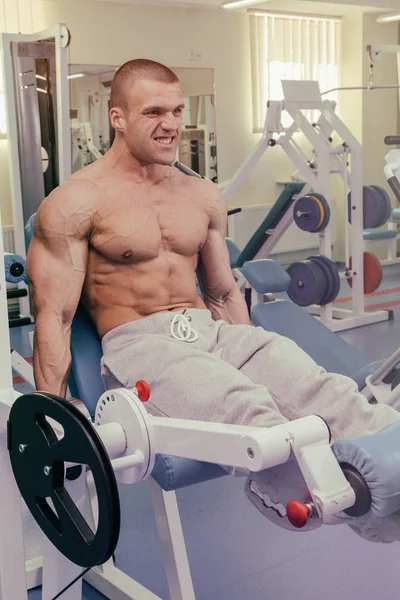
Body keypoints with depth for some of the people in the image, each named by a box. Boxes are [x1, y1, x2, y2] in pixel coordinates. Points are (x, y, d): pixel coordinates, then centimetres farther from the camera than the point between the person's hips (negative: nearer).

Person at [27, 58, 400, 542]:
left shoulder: (202, 196, 16)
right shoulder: (75, 203, -2)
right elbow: (54, 316, -5)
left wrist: (248, 357, 21)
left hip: (213, 331, 6)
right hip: (135, 342, -5)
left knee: (318, 386, -25)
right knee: (242, 406, -36)